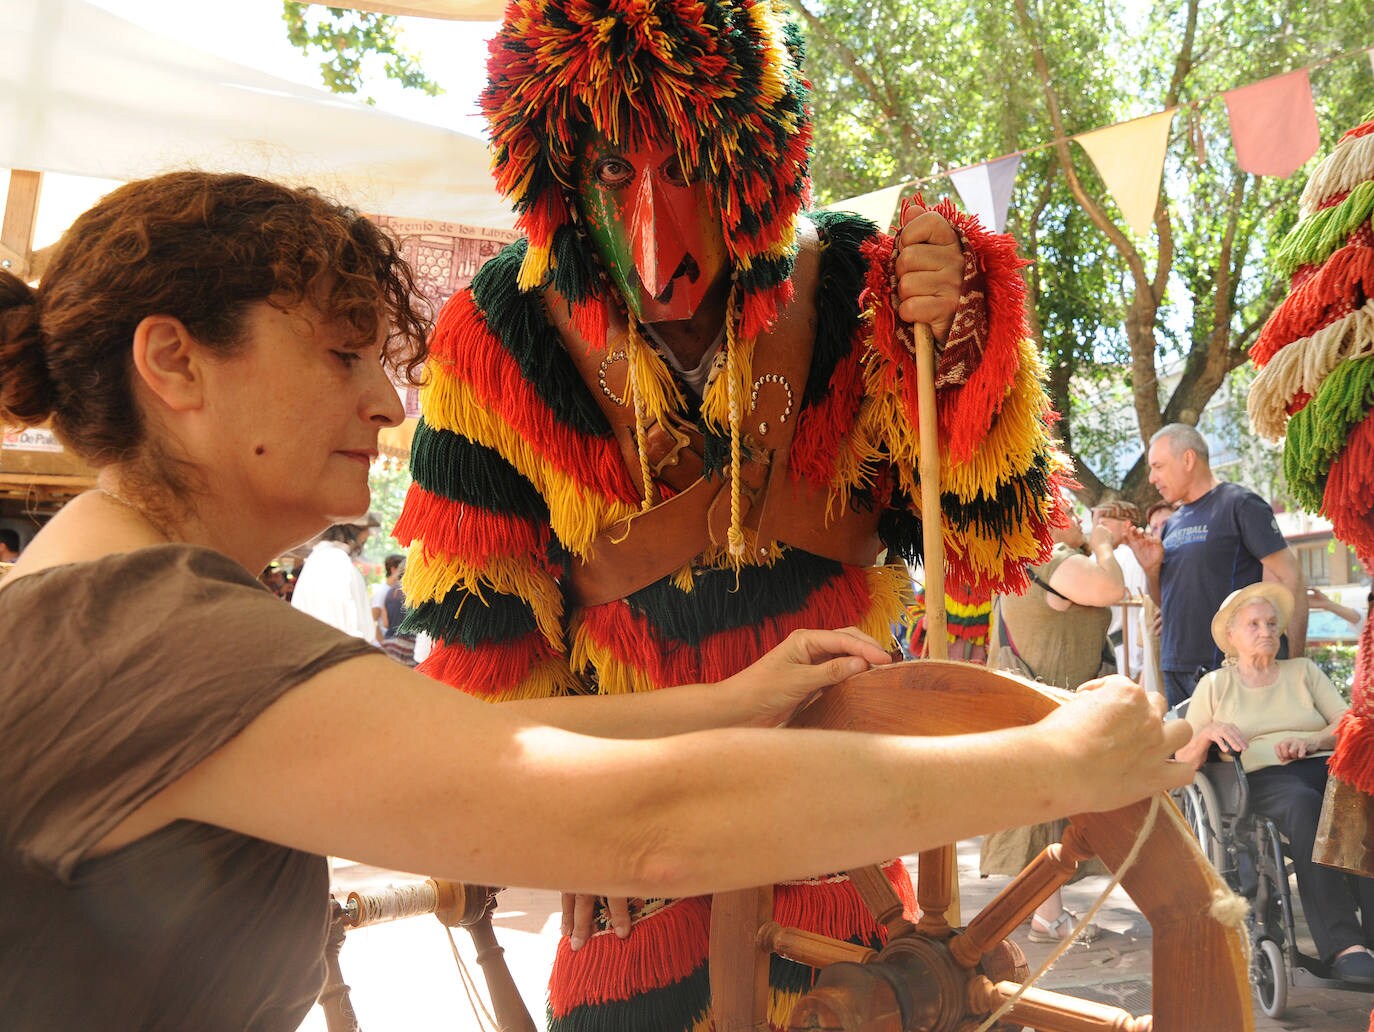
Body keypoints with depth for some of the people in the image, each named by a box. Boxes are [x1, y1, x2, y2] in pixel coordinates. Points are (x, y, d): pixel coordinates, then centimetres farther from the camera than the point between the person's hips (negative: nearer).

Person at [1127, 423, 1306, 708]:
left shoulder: (1240, 504, -4)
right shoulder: (1173, 524, 16)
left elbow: (1291, 580, -10)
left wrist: (1292, 664, -16)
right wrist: (1151, 568, 0)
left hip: (1227, 668, -6)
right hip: (1175, 671, 7)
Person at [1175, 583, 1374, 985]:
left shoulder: (1304, 671, 25)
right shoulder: (1215, 684, 18)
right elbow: (1183, 759, 12)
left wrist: (1310, 742, -9)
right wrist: (1208, 733, -9)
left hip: (1323, 764, 2)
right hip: (1262, 779, -2)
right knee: (1304, 803, -38)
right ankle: (1342, 945, -44)